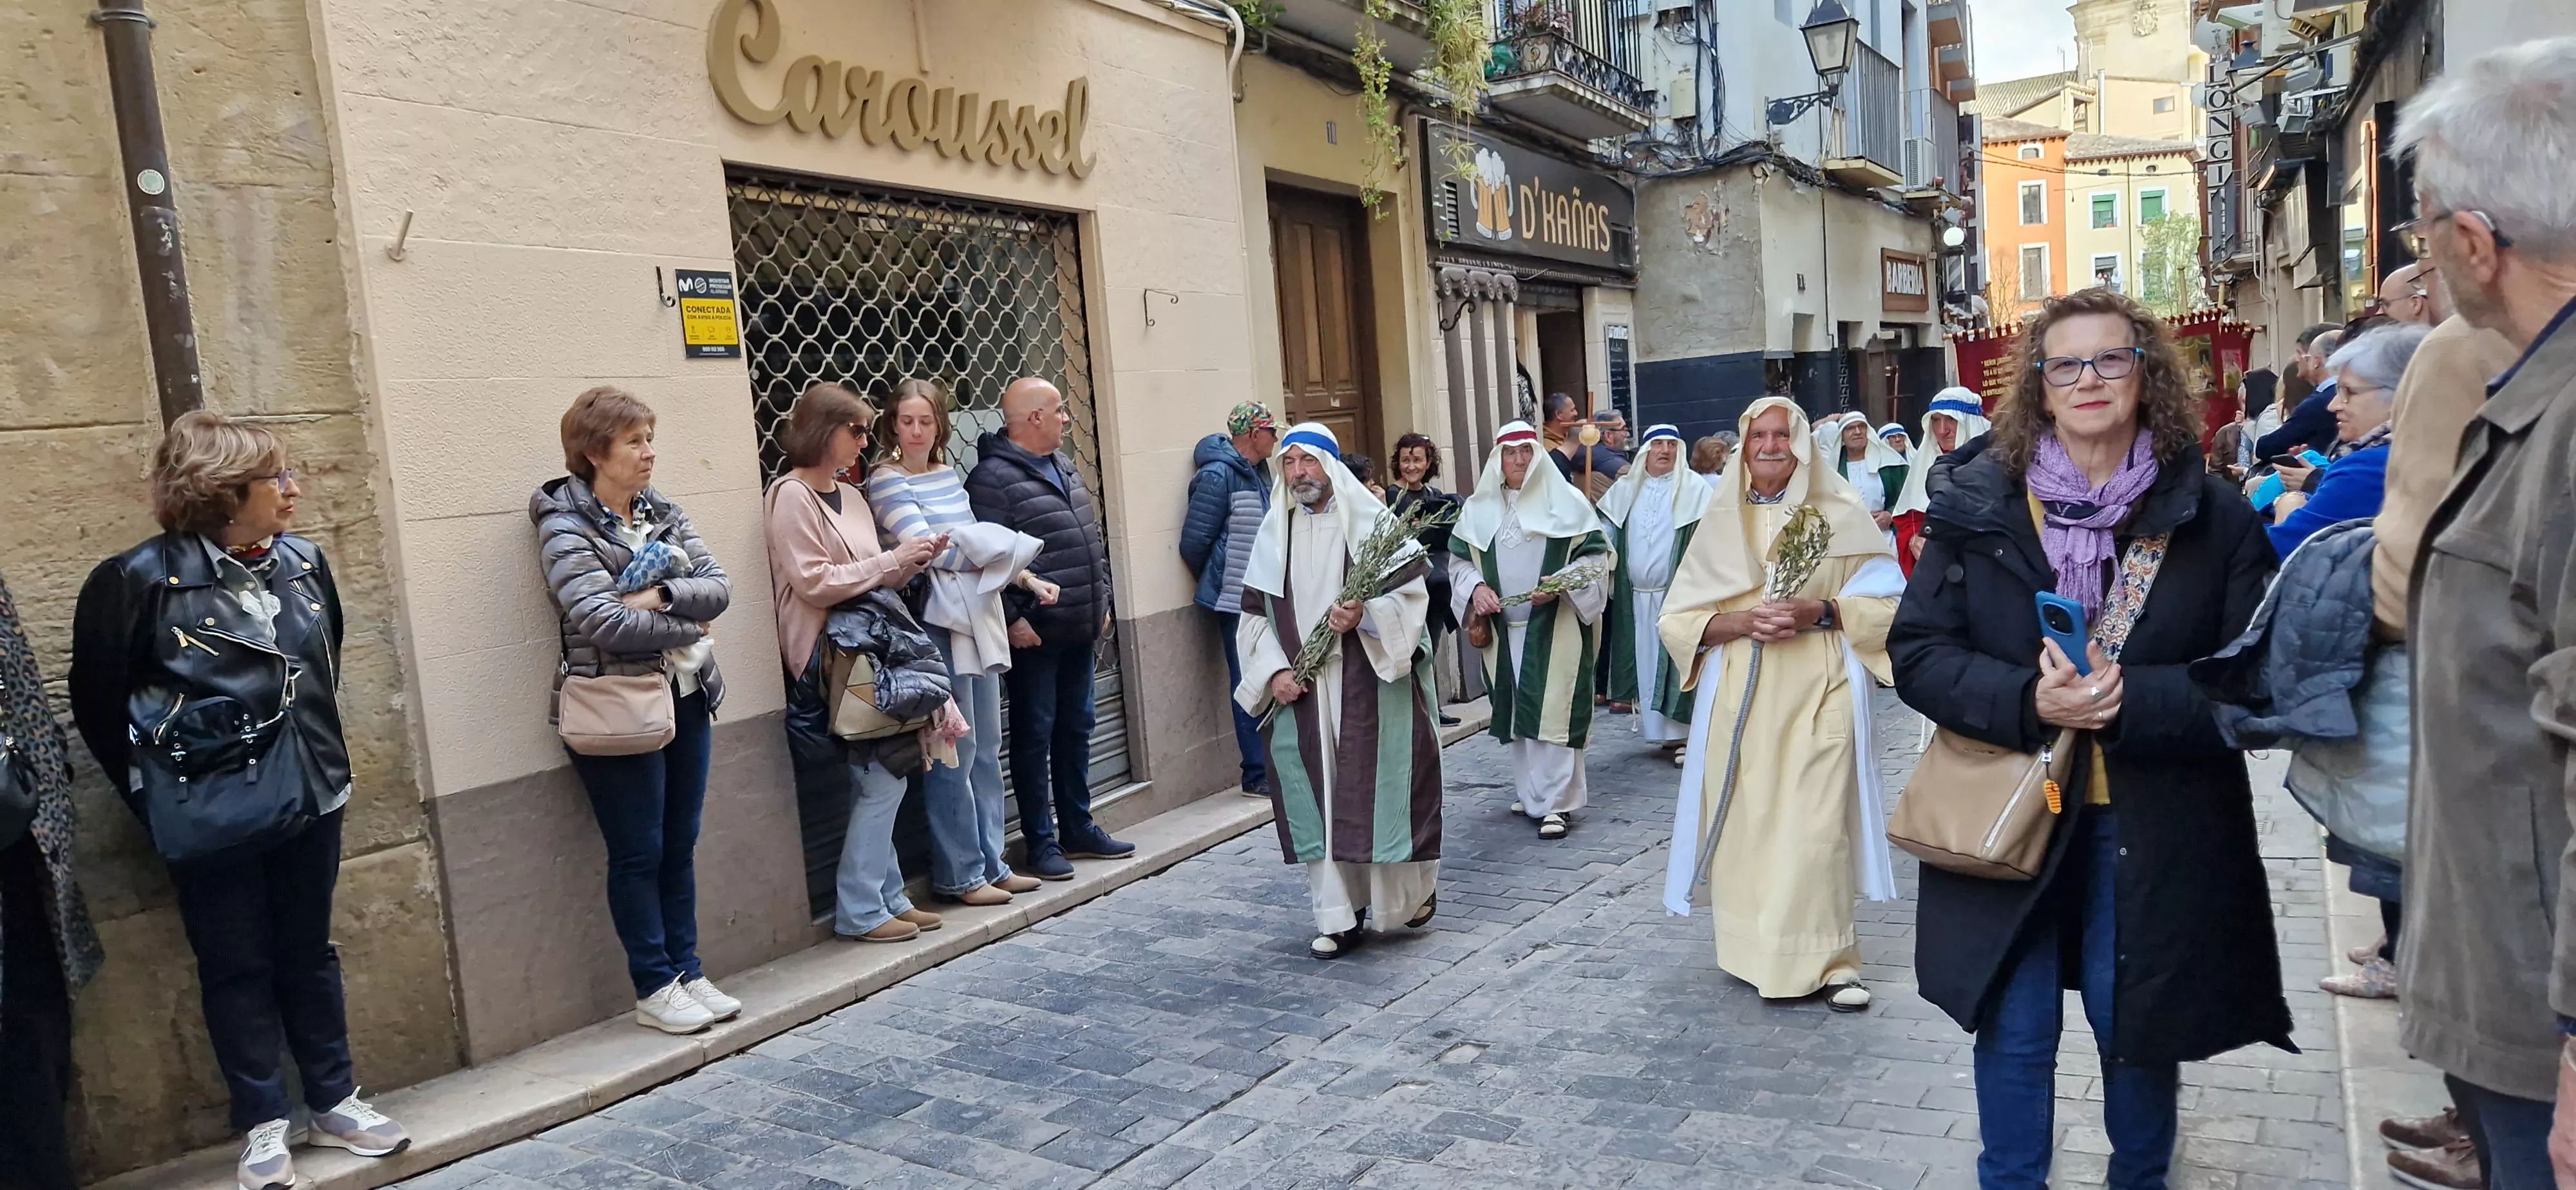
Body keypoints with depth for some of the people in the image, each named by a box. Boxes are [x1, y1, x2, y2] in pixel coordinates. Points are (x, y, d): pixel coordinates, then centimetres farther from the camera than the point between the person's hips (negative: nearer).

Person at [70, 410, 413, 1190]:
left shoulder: (303, 563, 1)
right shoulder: (141, 581, -14)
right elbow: (98, 702, -5)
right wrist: (160, 799, 1)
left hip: (307, 798, 4)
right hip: (212, 814, -4)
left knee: (309, 954, 15)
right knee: (237, 968, 8)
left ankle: (333, 1103, 28)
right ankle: (264, 1124, 22)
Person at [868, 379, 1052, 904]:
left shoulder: (949, 473, 14)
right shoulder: (887, 481, -7)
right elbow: (930, 547, -16)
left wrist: (1027, 578, 9)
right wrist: (1007, 545, -8)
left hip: (979, 618, 8)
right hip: (938, 622, -8)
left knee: (987, 749, 12)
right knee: (955, 753, -3)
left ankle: (992, 864, 23)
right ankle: (958, 874, 9)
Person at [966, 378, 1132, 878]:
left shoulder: (1063, 465, 14)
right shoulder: (992, 477, -13)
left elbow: (1093, 538, 21)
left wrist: (1100, 601, 18)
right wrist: (1013, 619, -20)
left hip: (1079, 630, 8)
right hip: (1034, 635, -8)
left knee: (1076, 730, 16)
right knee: (1035, 736, 2)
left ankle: (1078, 828, 28)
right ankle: (1040, 842, 11)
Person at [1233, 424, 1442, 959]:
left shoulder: (1371, 521, -1)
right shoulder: (1274, 533, 10)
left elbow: (1412, 594, -5)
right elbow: (1256, 614, 10)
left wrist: (1365, 616, -23)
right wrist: (1274, 671, -4)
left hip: (1371, 684, -3)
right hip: (1300, 690, 3)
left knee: (1380, 788, 2)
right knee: (1317, 801, 3)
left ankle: (1409, 890, 26)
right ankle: (1338, 917, 11)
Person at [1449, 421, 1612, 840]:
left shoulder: (1567, 501, 1)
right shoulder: (1479, 508, 10)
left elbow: (1595, 556, -2)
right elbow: (1459, 559, 13)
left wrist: (1560, 585, -17)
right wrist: (1476, 587, -7)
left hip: (1556, 628, -4)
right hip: (1503, 629, 4)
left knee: (1553, 711, -7)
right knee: (1515, 710, 9)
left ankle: (1554, 802, -3)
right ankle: (1530, 792, 23)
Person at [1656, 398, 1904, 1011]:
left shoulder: (1840, 514, 3)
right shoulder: (1721, 521, 9)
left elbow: (1889, 602, 2)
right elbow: (1677, 618, 5)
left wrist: (1821, 611, -14)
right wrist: (1741, 622, -12)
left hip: (1819, 696, -2)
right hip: (1741, 699, 2)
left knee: (1816, 827, -7)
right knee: (1746, 824, 4)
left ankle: (1827, 960, 5)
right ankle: (1754, 951, 19)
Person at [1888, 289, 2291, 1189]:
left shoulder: (2213, 518, -2)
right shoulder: (1977, 507, -2)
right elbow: (1917, 651, -4)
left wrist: (2128, 699, -22)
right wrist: (2027, 701, -21)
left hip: (2154, 834, 0)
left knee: (2138, 1033, 14)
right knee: (2014, 1036, 10)